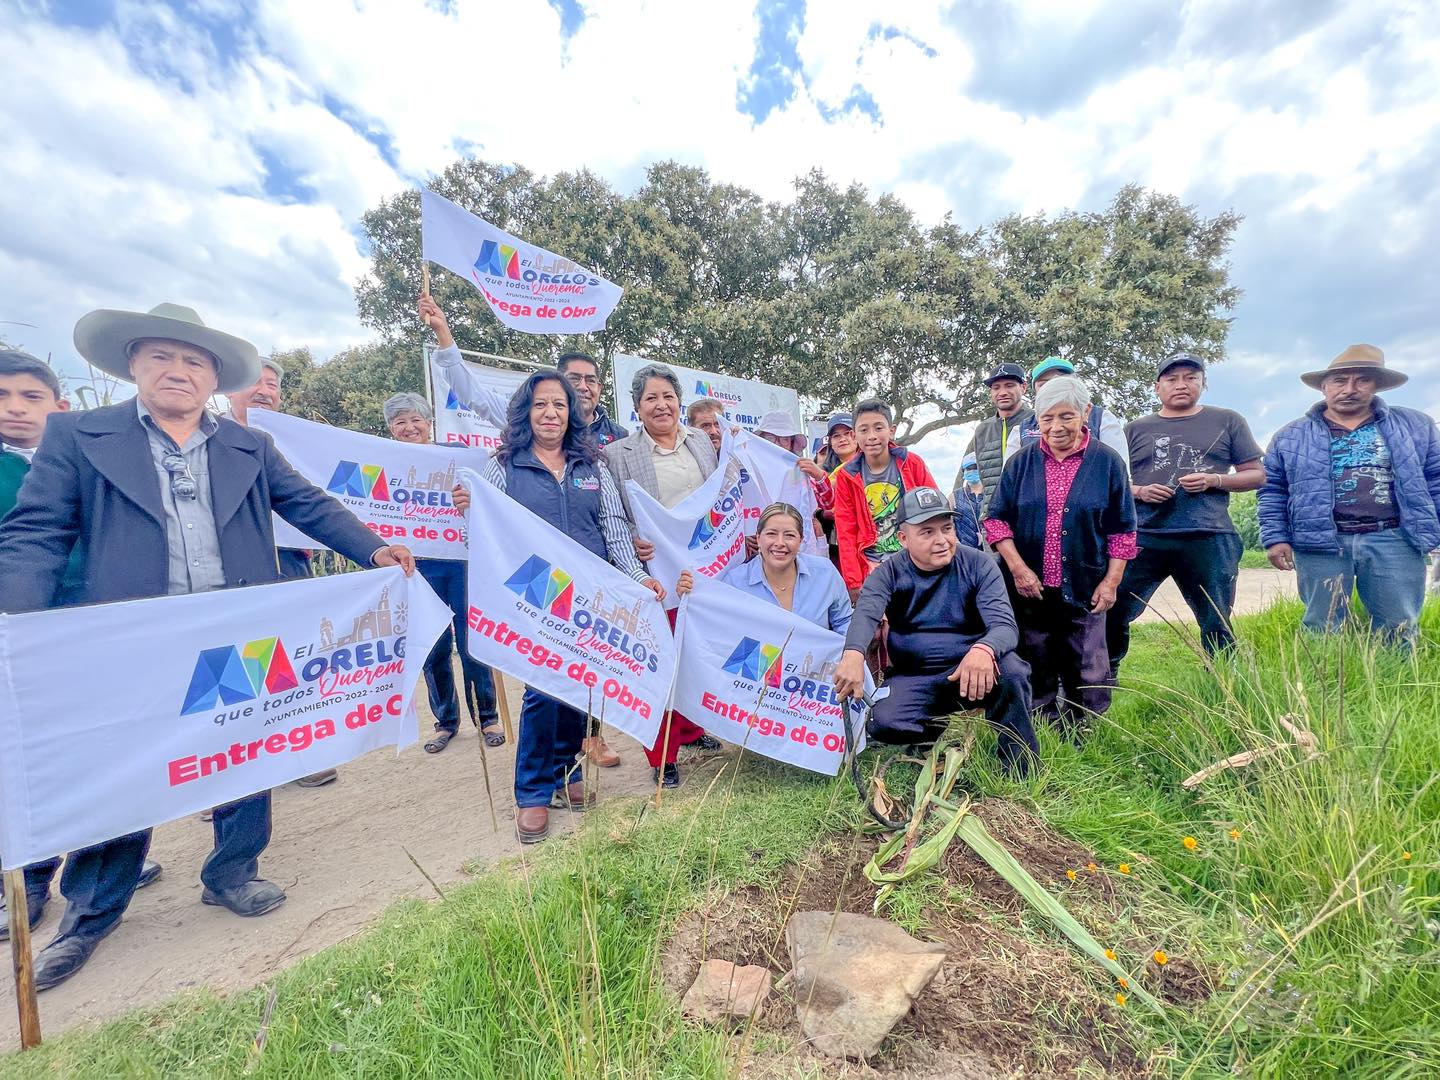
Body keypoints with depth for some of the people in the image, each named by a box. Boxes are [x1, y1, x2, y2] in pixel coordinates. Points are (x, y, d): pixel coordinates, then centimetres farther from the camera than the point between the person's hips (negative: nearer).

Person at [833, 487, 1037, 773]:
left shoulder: (979, 565, -6)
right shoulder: (888, 573, -6)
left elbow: (1004, 624, -18)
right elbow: (866, 614, -26)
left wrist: (984, 649, -44)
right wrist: (853, 654, -50)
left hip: (970, 671, 0)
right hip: (911, 677, 1)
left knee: (1011, 670, -31)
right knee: (884, 725, -27)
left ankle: (1023, 771, -7)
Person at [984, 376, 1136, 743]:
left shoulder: (1107, 461, 0)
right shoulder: (1021, 462, 1)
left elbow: (1122, 530, 3)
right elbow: (996, 519, 1)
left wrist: (1111, 581, -3)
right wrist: (1018, 568, -10)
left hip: (1084, 591, -1)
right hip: (1030, 590, 1)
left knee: (1087, 678, 7)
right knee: (1036, 678, 12)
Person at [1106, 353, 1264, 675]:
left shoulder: (1228, 421, 14)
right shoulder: (1136, 429, 15)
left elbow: (1256, 475, 13)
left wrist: (1214, 480, -6)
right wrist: (1139, 492, -6)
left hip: (1208, 539, 0)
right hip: (1144, 537, 0)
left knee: (1217, 625, 6)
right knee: (1112, 613, -3)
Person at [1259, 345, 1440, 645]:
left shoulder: (1416, 425, 12)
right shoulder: (1291, 436, 7)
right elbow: (1272, 491, 6)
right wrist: (1275, 538, -3)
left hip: (1394, 541, 2)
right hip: (1319, 544, -2)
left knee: (1399, 630, 7)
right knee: (1322, 630, 3)